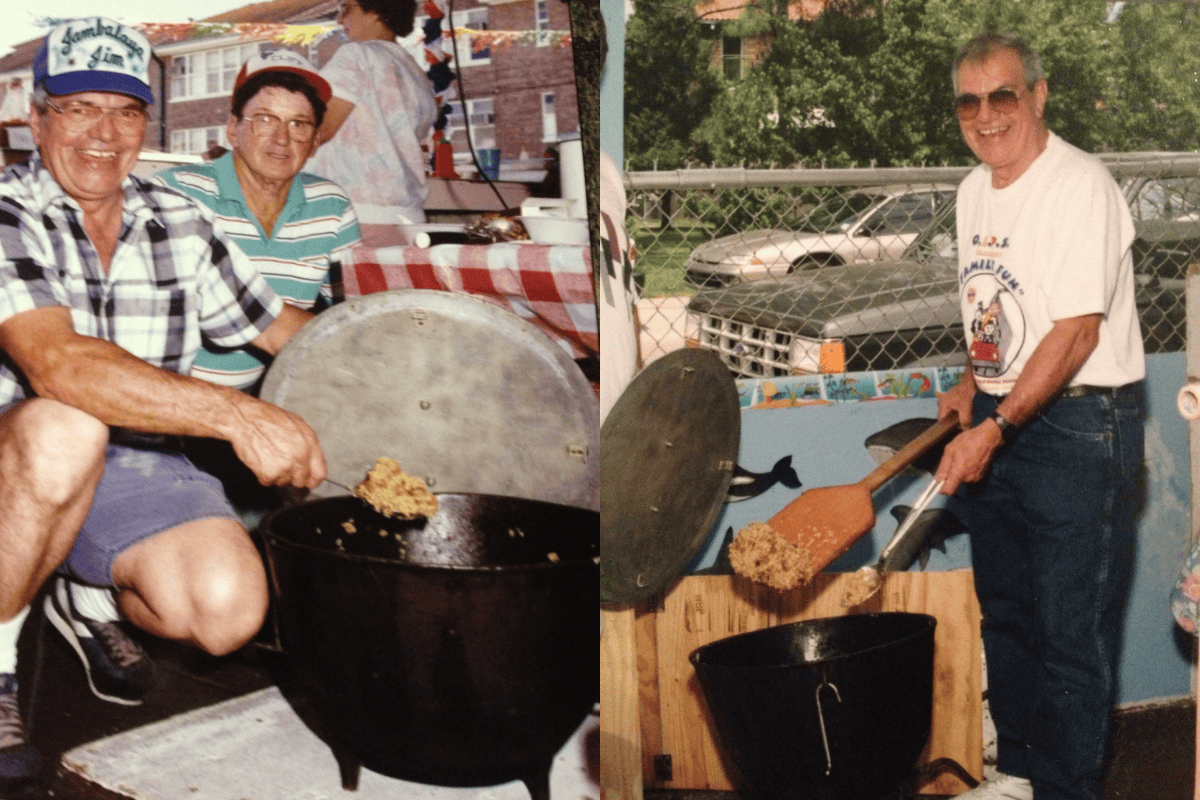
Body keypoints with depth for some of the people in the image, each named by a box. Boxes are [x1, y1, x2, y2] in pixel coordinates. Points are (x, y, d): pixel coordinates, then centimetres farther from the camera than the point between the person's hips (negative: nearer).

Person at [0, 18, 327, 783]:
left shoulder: (181, 223, 6)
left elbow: (276, 323, 19)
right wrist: (236, 414, -39)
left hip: (139, 471, 4)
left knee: (230, 609, -24)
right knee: (67, 428, -38)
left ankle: (89, 596, 13)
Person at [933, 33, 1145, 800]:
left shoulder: (1081, 186, -17)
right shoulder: (975, 190, 10)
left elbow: (1075, 333, -22)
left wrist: (994, 428, -23)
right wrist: (972, 384, 8)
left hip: (1079, 425, -8)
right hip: (1000, 420, 8)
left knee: (1072, 631, -3)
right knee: (1006, 611, 17)